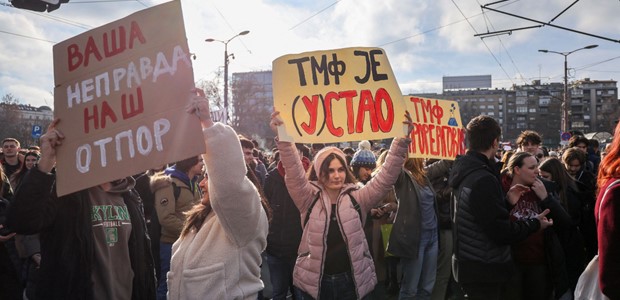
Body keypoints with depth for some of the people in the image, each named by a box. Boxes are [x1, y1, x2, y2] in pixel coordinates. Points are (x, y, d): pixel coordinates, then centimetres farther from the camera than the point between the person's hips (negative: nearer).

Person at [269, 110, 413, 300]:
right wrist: (283, 138, -31)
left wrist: (402, 141, -19)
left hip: (351, 281, 1)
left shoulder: (357, 198, 1)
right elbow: (294, 173, -16)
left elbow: (386, 178, -8)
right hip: (314, 282, -1)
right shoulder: (310, 199, -2)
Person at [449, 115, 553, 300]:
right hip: (484, 271, -10)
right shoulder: (483, 180, -23)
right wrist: (535, 224, -9)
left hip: (469, 266, 10)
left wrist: (506, 201, 12)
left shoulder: (465, 173, 7)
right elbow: (500, 232, -23)